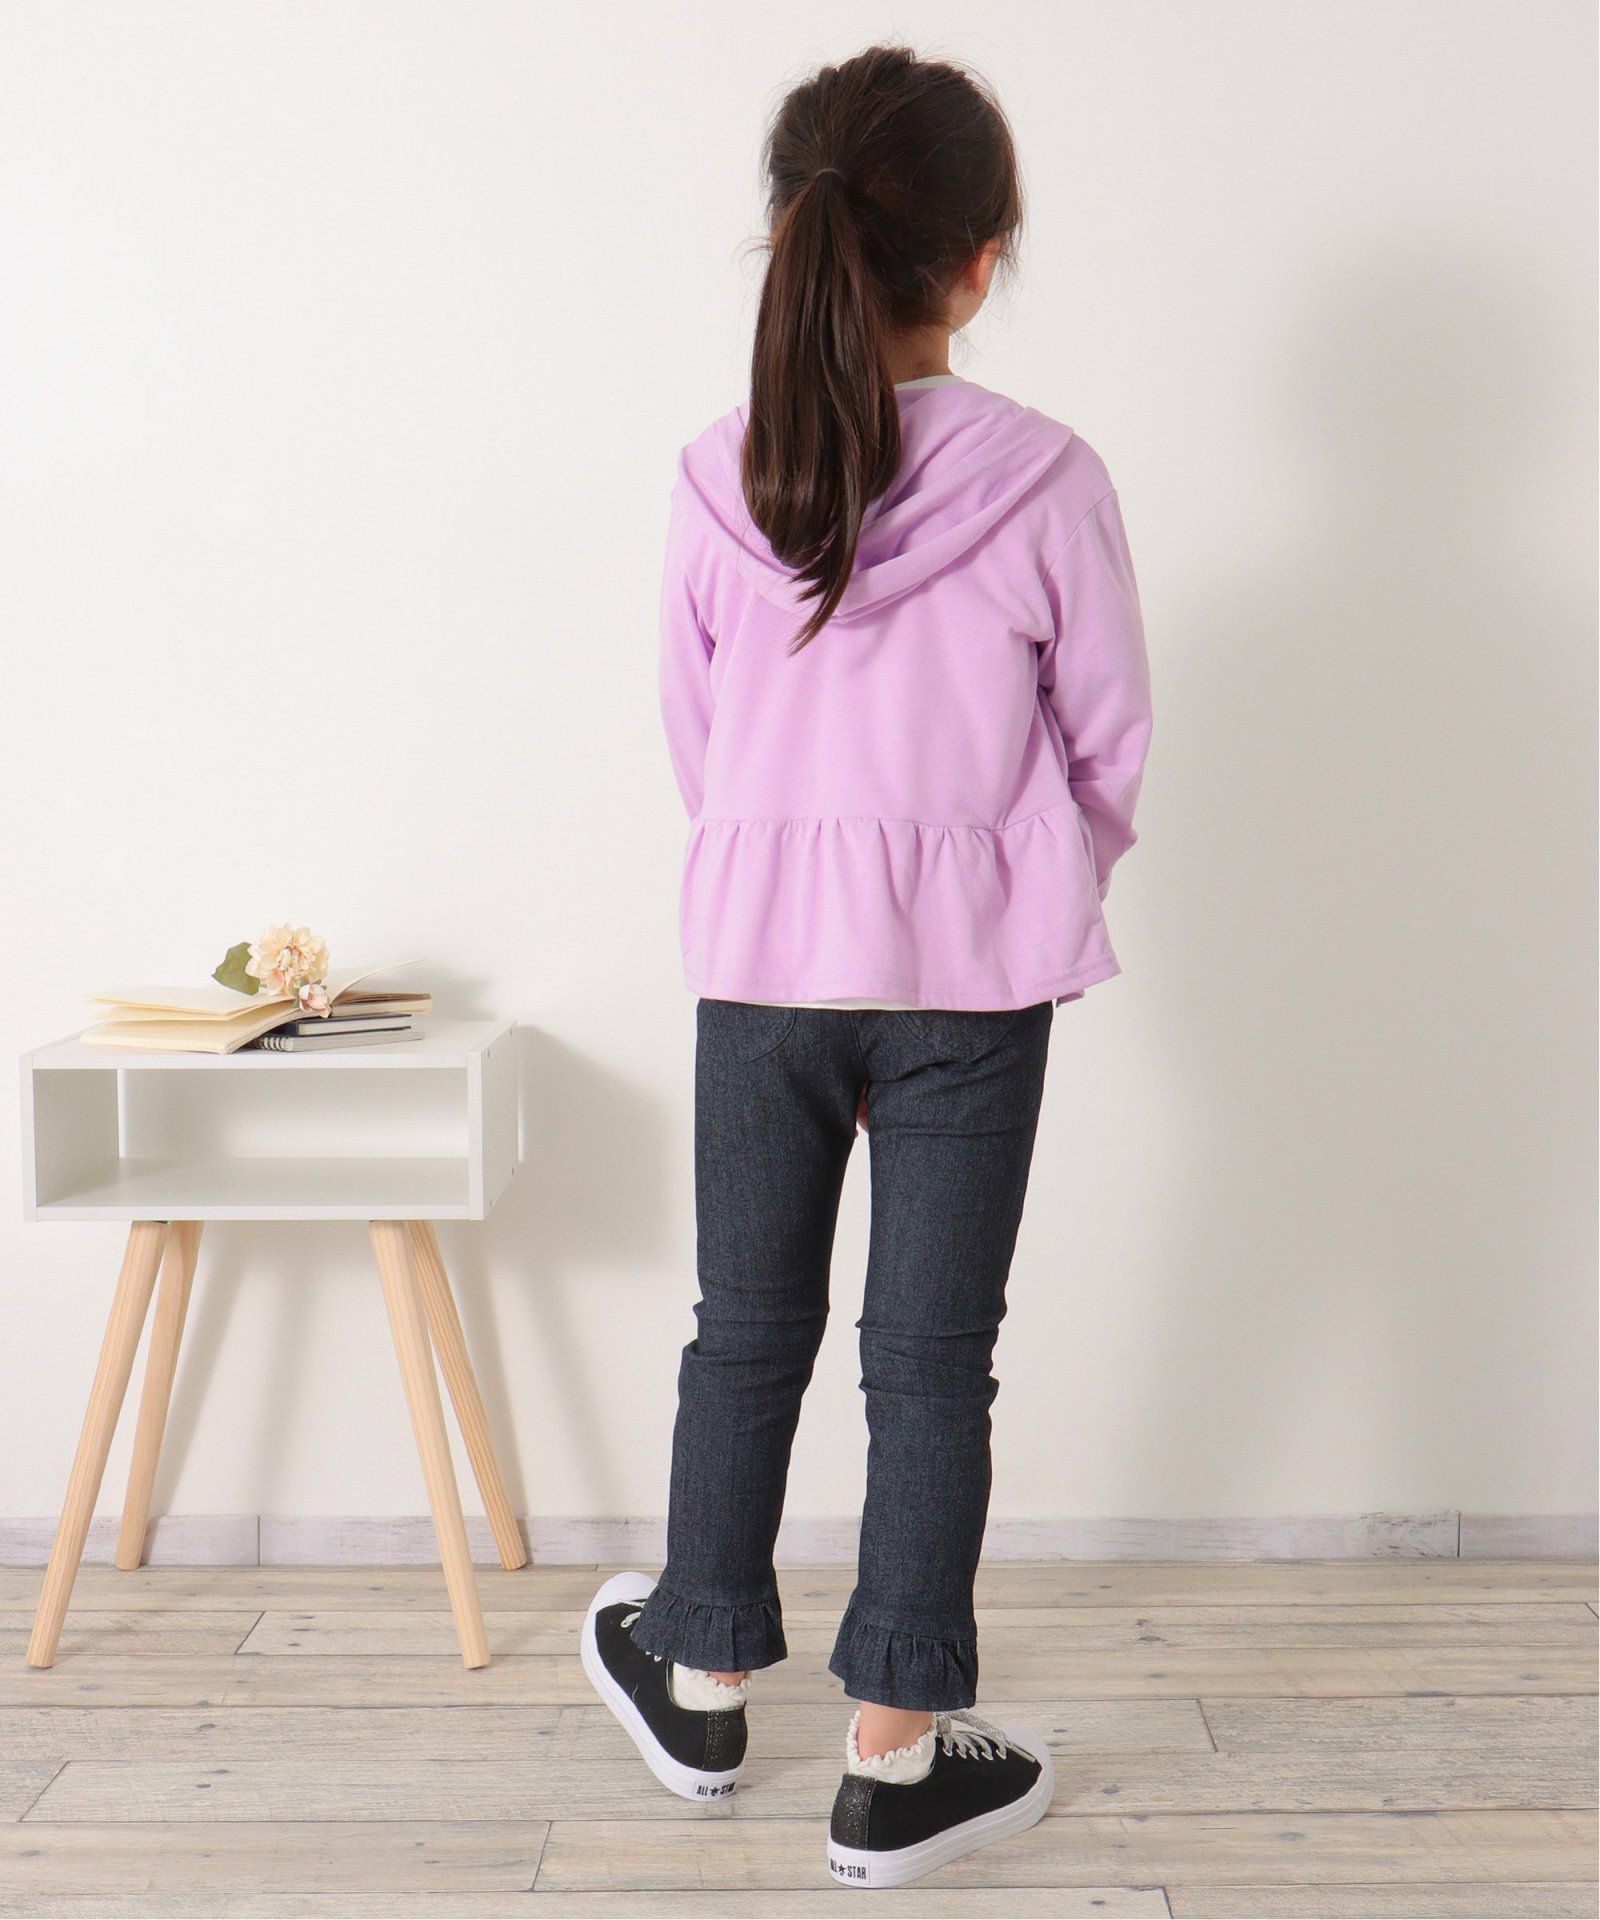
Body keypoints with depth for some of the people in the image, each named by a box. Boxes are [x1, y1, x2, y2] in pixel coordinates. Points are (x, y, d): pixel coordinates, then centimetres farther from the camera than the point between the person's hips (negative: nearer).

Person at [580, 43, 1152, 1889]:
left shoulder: (719, 482, -5)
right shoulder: (1044, 483, -12)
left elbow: (696, 737, 5)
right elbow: (1106, 744, -1)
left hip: (760, 956, 2)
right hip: (970, 977, -2)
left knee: (748, 1329, 17)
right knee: (933, 1359, 7)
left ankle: (699, 1685, 34)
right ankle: (897, 1765, 17)